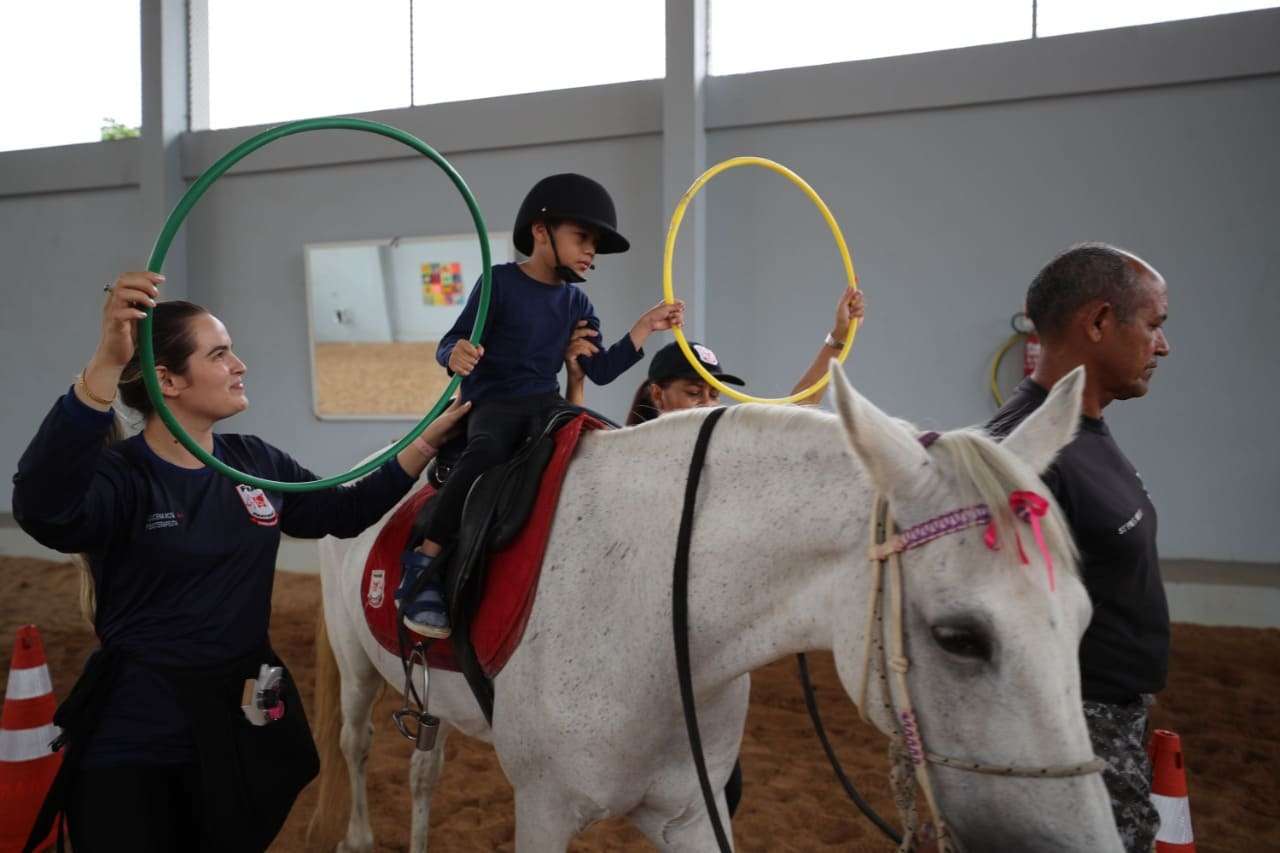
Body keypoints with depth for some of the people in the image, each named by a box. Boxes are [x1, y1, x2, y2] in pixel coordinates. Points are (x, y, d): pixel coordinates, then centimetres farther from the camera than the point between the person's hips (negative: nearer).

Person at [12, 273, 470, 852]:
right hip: (133, 741, -5)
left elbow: (345, 511, 16)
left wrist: (431, 438, 7)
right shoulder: (119, 477, -17)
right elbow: (43, 509, -40)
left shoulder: (256, 463, 2)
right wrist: (107, 363, -51)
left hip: (246, 727, 6)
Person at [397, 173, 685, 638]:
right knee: (486, 451, -38)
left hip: (546, 402, 5)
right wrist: (456, 354, -32)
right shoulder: (500, 282, -4)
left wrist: (644, 327, 1)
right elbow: (450, 343, -7)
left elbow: (600, 370, 10)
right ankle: (422, 568, -28)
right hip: (492, 403, -5)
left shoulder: (576, 303, 12)